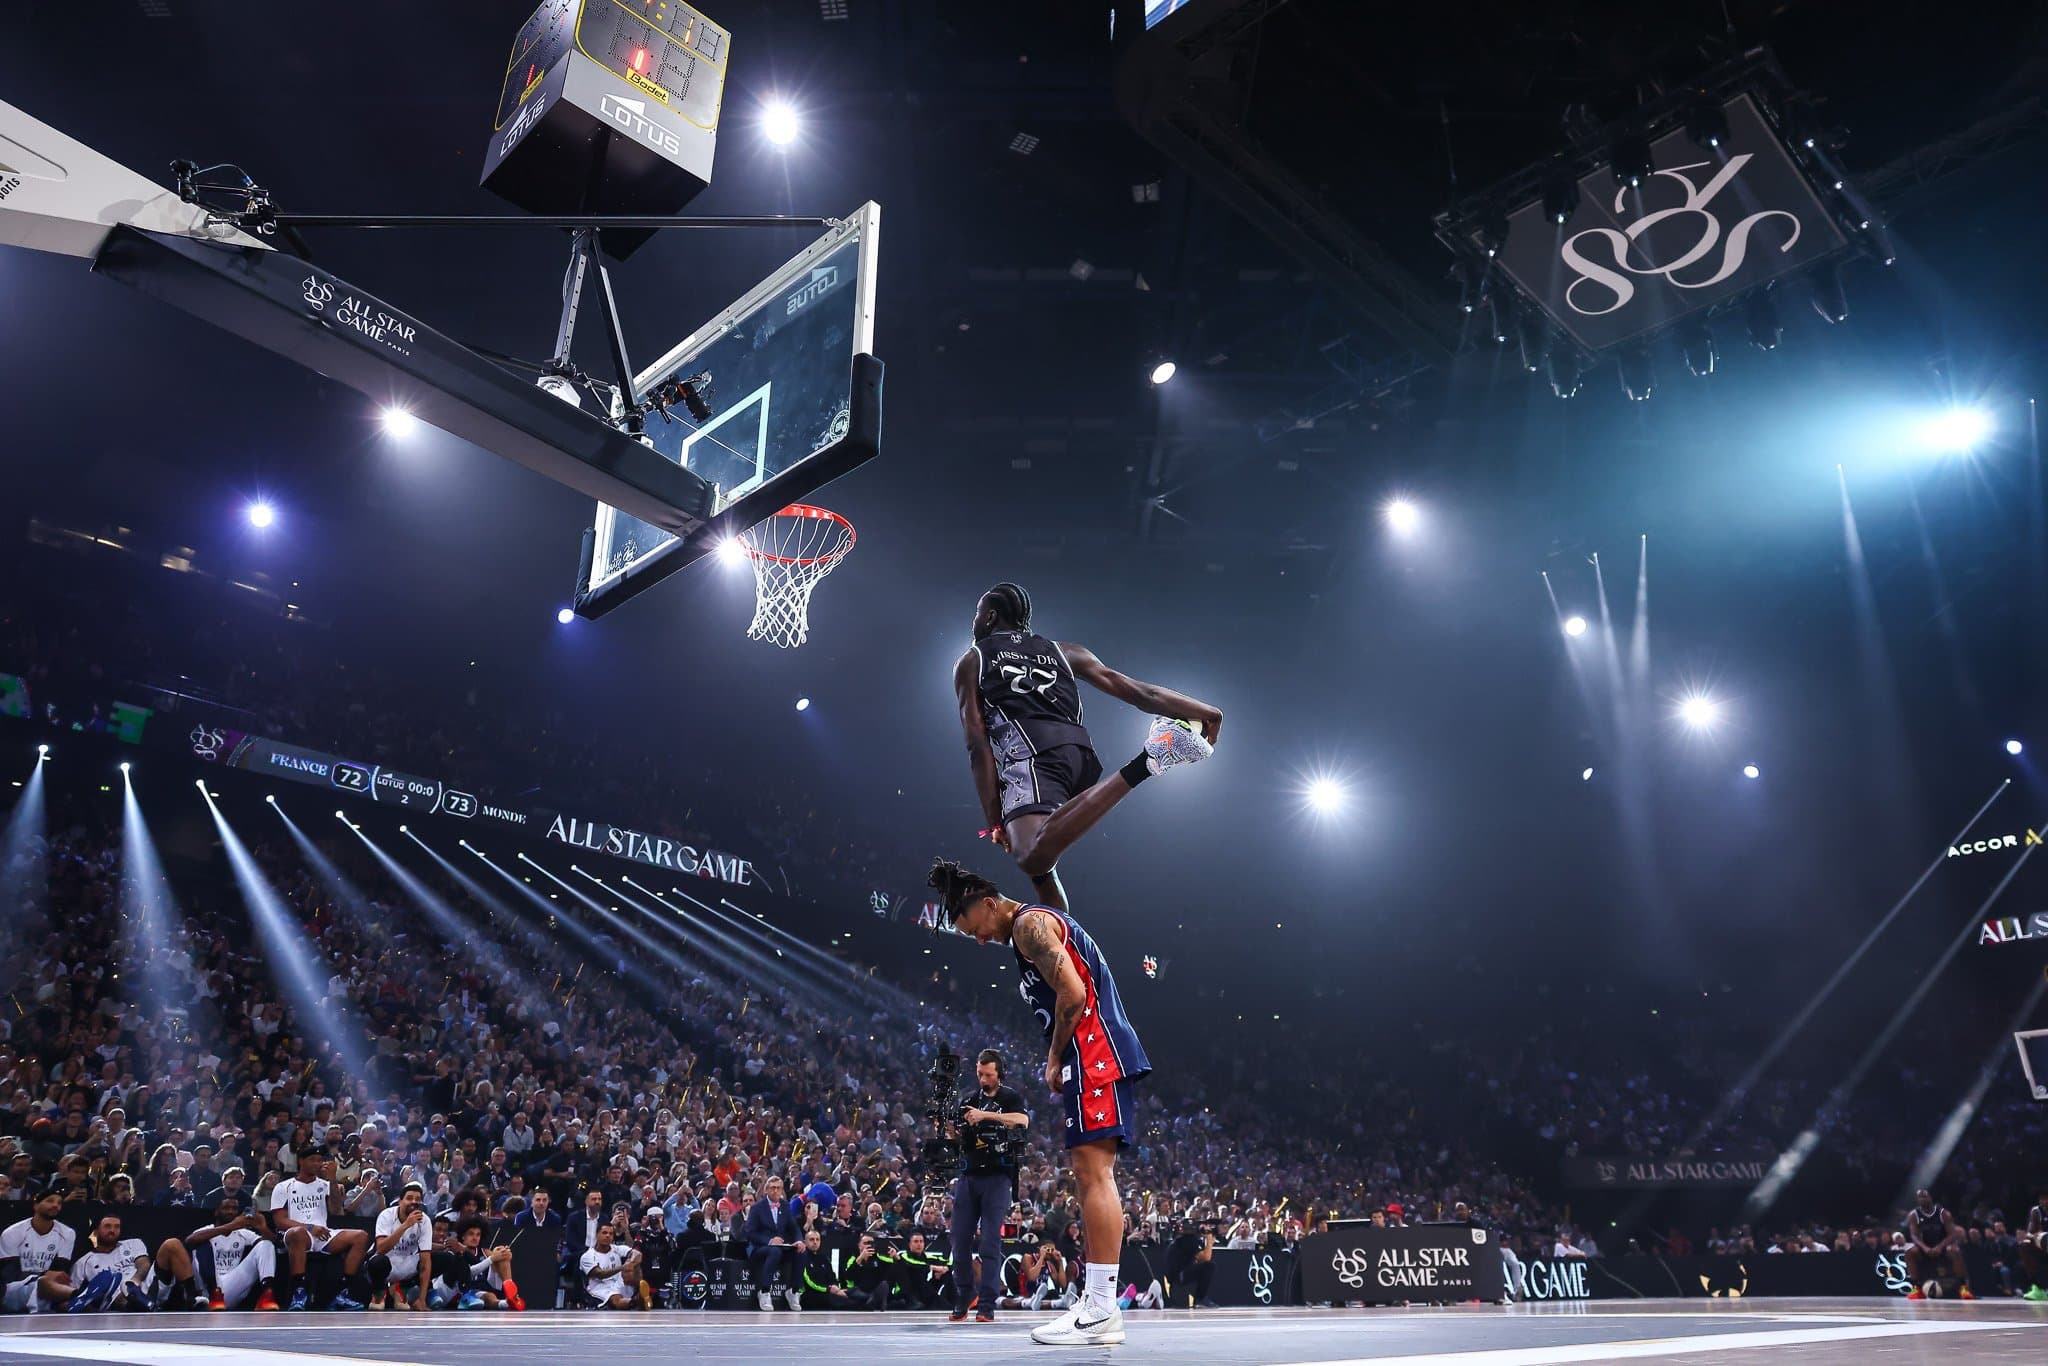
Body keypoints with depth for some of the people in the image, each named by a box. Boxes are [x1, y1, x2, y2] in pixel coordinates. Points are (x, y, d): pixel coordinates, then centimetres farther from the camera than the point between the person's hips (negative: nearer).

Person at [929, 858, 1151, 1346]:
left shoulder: (1029, 923, -7)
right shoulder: (1044, 923, 24)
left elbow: (1073, 995, -18)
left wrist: (1054, 1059, -7)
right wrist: (1061, 1061, 14)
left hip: (1095, 1054, -11)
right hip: (1100, 1058, 11)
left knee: (1093, 1170, -12)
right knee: (1092, 1174, 10)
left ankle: (1101, 1309, -11)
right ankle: (1097, 1304, 13)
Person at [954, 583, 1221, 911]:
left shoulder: (971, 662, 19)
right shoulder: (1062, 650, 29)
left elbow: (977, 743, 6)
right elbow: (1130, 688, 15)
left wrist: (995, 819, 1)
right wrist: (1200, 711, 13)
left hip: (1031, 754, -6)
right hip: (1082, 754, 6)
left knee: (1034, 858, -33)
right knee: (1039, 864, 27)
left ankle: (1138, 767, -40)